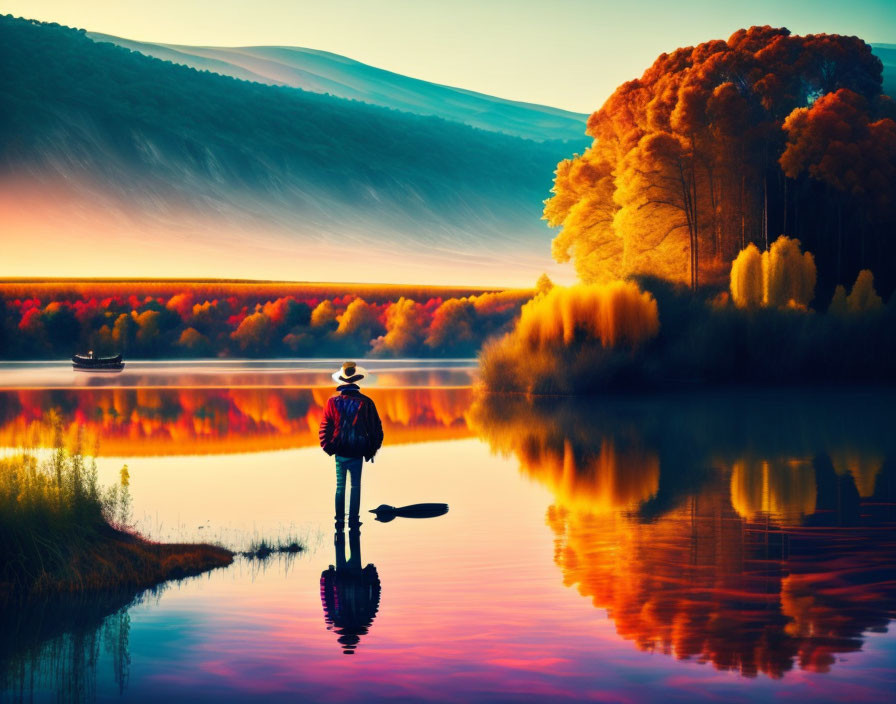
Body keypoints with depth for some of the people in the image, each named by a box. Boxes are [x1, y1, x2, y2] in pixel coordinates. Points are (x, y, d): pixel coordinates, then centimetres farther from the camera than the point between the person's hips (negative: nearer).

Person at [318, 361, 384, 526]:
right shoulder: (365, 402, -6)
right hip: (357, 451, -1)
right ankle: (353, 520, 7)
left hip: (339, 451, 1)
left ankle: (339, 520, 10)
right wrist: (371, 449, 11)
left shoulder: (332, 401, -6)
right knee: (355, 486, 7)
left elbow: (324, 427, -2)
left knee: (340, 486, 10)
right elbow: (376, 428, -1)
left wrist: (327, 447, 11)